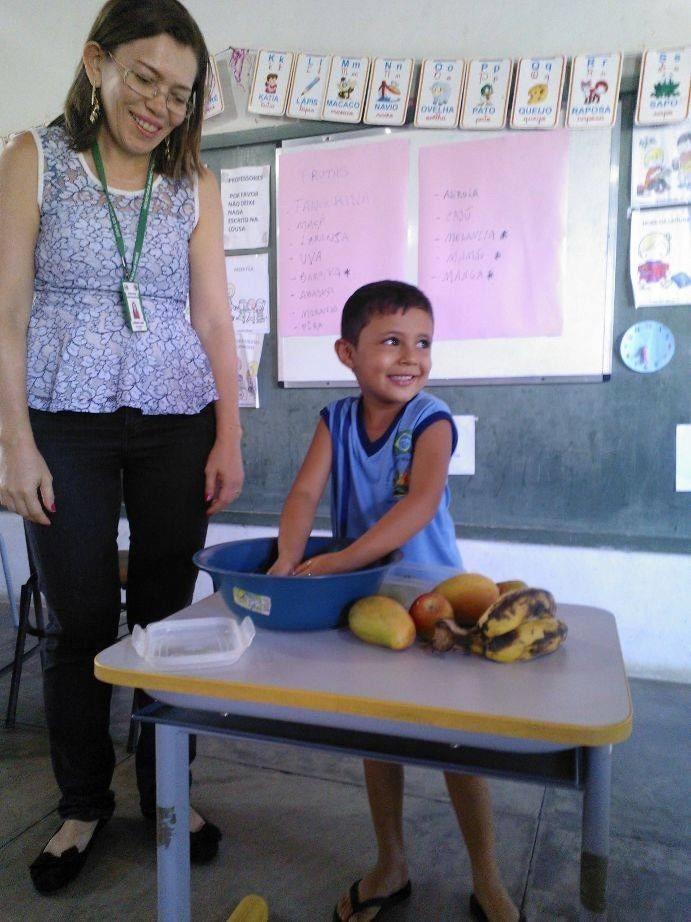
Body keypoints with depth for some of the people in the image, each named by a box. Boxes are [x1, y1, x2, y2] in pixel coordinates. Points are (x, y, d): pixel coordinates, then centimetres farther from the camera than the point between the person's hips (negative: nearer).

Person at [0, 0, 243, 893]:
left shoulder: (194, 185, 10)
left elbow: (214, 320, 6)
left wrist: (228, 441, 0)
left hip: (177, 424, 2)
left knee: (168, 612, 6)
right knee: (80, 619, 5)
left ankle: (167, 790, 27)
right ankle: (82, 804, 27)